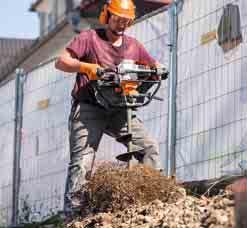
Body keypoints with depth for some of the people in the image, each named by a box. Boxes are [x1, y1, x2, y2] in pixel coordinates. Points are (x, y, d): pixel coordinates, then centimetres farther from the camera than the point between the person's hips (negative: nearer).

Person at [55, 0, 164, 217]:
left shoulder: (133, 45, 15)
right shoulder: (89, 38, 1)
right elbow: (61, 62, -7)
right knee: (82, 160, -12)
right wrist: (85, 66, -26)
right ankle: (73, 211, -13)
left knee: (150, 146, -6)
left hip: (118, 111, 5)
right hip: (88, 109, -5)